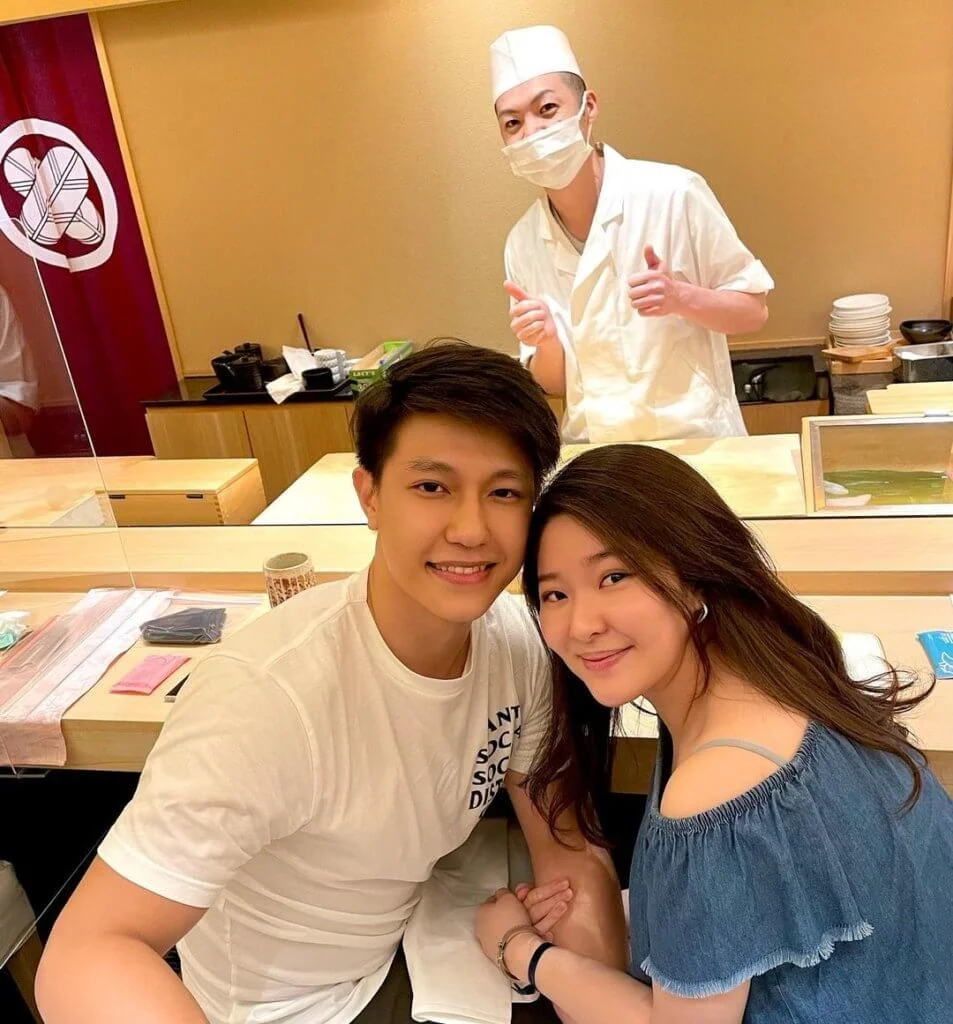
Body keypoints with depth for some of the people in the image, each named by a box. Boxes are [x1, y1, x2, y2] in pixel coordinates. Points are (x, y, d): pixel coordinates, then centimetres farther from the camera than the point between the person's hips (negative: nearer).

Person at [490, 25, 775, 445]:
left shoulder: (673, 194, -10)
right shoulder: (523, 244, 0)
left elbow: (752, 310, -2)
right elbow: (555, 383, 5)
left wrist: (681, 298, -20)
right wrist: (545, 343, -15)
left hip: (696, 440, -2)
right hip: (597, 455, 3)